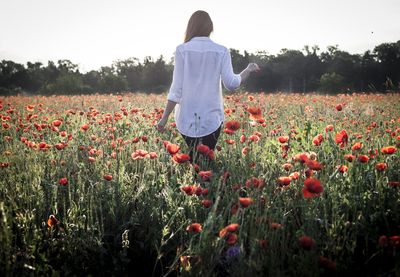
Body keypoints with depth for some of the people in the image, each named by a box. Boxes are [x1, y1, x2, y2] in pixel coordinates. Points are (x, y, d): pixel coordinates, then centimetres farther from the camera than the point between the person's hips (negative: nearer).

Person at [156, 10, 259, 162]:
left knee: (193, 156, 19)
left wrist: (165, 117, -1)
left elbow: (177, 87, -6)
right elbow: (231, 84, -7)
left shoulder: (182, 50, -2)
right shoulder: (221, 51, 0)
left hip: (187, 118, 0)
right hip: (211, 118, 0)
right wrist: (248, 70, 11)